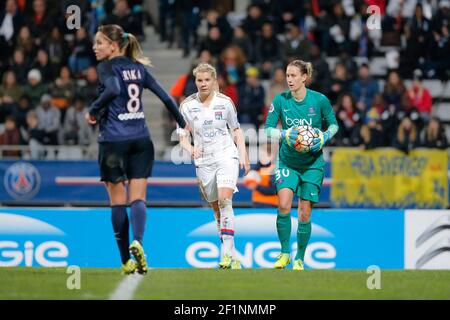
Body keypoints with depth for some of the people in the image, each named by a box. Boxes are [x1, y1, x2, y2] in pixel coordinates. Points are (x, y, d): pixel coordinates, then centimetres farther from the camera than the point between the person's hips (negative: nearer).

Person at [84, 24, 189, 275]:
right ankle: (137, 241, -28)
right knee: (138, 198, 0)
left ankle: (126, 261, 5)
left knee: (118, 201, 5)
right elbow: (165, 97, 10)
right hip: (141, 139, 4)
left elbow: (113, 89, -25)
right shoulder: (138, 68, 11)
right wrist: (182, 123, 22)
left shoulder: (106, 67, -5)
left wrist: (93, 110, -12)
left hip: (114, 139, -4)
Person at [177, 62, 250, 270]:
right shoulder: (187, 105, 0)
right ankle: (231, 254, 13)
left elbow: (236, 129, 11)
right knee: (216, 208, 4)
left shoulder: (225, 102, 0)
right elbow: (182, 135, 4)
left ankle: (227, 252, -26)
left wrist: (243, 155, 4)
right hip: (203, 161, 2)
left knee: (224, 201, -21)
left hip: (227, 156, -2)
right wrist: (190, 149, -16)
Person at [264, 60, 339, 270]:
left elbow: (333, 124, 5)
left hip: (312, 164, -1)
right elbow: (268, 129, -5)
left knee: (304, 215, -1)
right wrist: (284, 135, -24)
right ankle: (285, 253, -3)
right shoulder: (280, 100, -6)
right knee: (283, 205, -20)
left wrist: (324, 137, -15)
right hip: (287, 161, 1)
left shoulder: (320, 100, -9)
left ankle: (300, 259, 18)